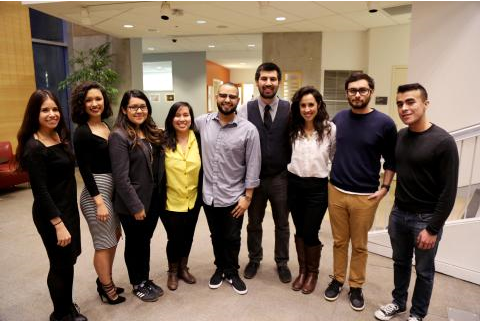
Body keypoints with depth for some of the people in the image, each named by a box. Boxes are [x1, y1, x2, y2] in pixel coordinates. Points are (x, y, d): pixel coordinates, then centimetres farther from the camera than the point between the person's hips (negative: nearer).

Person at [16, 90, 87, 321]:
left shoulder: (61, 136, 5)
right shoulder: (34, 148, -20)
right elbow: (40, 191, -20)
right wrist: (58, 224, -21)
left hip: (68, 207, 8)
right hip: (50, 214, -8)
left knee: (69, 260, 19)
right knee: (60, 264, 8)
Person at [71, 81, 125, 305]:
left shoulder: (107, 126, 8)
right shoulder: (82, 133, -14)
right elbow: (85, 170, -17)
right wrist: (99, 202, -19)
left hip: (112, 188, 8)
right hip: (96, 191, -8)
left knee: (114, 237, 19)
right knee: (104, 243, 5)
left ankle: (104, 281, 37)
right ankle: (108, 289, 25)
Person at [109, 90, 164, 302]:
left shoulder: (151, 133, 7)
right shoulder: (119, 136, -16)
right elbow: (121, 177, -20)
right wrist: (136, 206, -19)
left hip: (153, 199, 7)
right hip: (132, 203, -6)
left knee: (145, 240, 19)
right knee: (134, 243, 12)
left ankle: (145, 279, 37)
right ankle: (137, 284, 32)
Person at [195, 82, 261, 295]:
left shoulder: (248, 130, -11)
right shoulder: (202, 122, -3)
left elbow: (253, 166, -9)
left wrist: (247, 196, -9)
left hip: (233, 197, -2)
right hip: (209, 194, 3)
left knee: (232, 238, 14)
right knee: (216, 236, 20)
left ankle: (232, 273, 37)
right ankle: (220, 268, 43)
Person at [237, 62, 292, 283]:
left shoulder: (290, 110, -5)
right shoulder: (245, 110, -5)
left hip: (281, 177, 0)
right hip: (254, 177, 1)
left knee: (282, 224, 15)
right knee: (254, 223, 17)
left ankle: (282, 263, 36)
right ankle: (254, 259, 39)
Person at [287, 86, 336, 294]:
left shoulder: (330, 129, -8)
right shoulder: (293, 129, 2)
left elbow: (336, 157, 2)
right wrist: (290, 175, 10)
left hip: (317, 187, -3)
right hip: (294, 184, 3)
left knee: (310, 233, 2)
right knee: (299, 231, 14)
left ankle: (313, 272, 28)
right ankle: (302, 271, 33)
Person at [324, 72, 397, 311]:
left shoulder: (384, 123, -7)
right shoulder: (339, 118, 2)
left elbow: (391, 159, 1)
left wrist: (384, 188, -6)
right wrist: (328, 177, 9)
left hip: (365, 196, -2)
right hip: (336, 191, 3)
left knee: (359, 245, 11)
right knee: (339, 241, 15)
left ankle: (356, 286, 29)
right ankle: (337, 279, 32)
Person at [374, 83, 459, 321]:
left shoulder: (443, 142, -17)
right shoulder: (399, 136, 0)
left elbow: (449, 191, -16)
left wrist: (433, 228, -16)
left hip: (425, 218, -5)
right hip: (398, 213, 5)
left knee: (424, 270, 14)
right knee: (400, 262, 20)